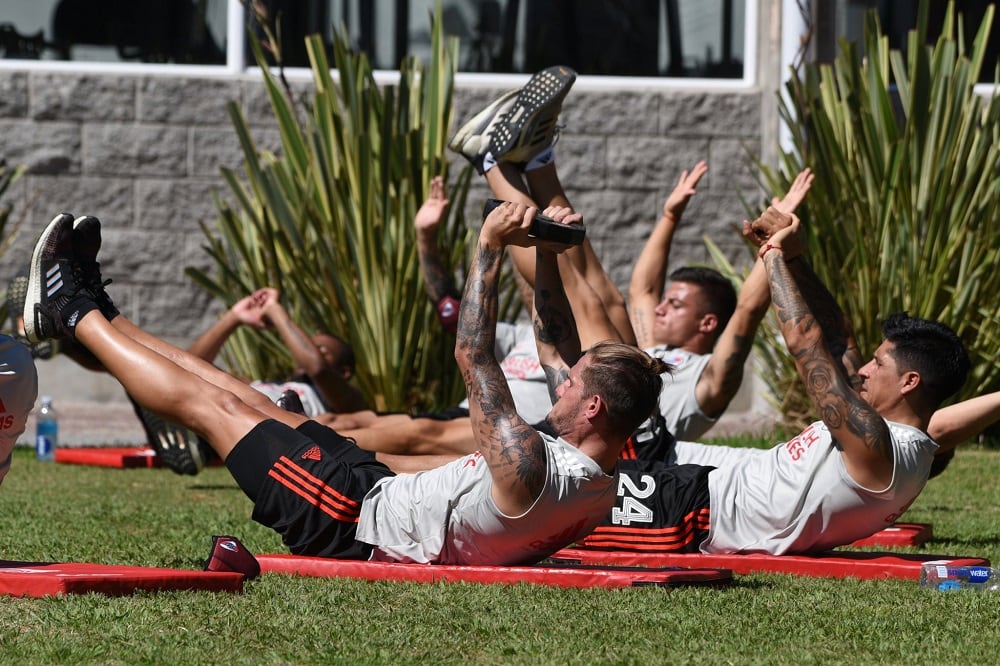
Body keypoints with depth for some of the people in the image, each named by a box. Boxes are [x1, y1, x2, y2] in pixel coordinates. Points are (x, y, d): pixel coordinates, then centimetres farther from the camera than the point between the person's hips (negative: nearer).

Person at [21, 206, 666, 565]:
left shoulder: (528, 469, -36)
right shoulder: (603, 479, -9)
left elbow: (472, 354, -32)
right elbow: (556, 348, 4)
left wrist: (491, 245, -28)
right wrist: (546, 254, 0)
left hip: (356, 523, -8)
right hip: (389, 493, 8)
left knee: (207, 401, 5)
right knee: (249, 399, 20)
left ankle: (74, 313, 23)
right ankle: (100, 317, 35)